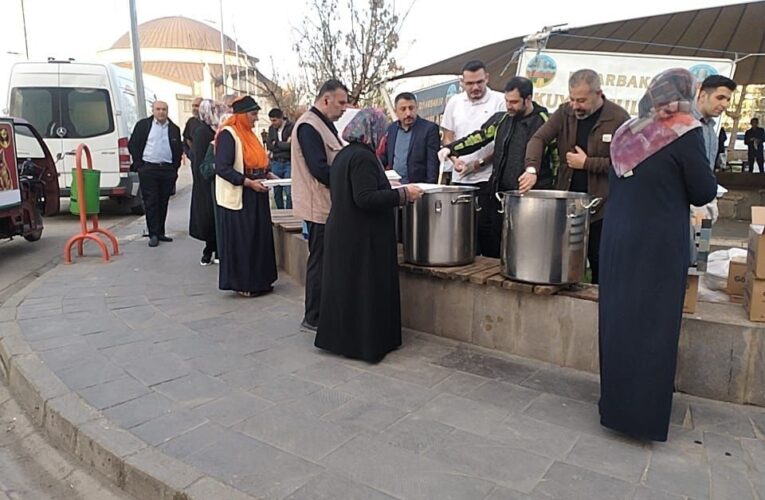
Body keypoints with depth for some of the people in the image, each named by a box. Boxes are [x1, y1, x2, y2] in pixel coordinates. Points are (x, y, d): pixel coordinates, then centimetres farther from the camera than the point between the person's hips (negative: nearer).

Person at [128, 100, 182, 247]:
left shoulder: (174, 129, 11)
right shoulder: (143, 125, 4)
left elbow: (179, 150, 16)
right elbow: (132, 145, 5)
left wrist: (175, 167, 6)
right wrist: (138, 164, -2)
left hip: (168, 170, 3)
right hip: (148, 170, -2)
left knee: (163, 202, 7)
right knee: (151, 202, -2)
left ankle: (160, 232, 17)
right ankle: (153, 234, 2)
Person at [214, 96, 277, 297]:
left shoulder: (249, 134, 15)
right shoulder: (228, 134, -12)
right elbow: (222, 167, -19)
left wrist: (268, 174, 5)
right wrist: (249, 182, -23)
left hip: (256, 197, 9)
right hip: (238, 197, -8)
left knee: (259, 238, 11)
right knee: (240, 241, -1)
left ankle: (258, 280, 21)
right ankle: (241, 284, 9)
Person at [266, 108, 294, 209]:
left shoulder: (291, 127, -6)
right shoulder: (271, 129, 11)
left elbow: (291, 145, -15)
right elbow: (269, 145, 2)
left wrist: (276, 144, -3)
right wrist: (284, 144, -10)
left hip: (288, 163, -5)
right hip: (276, 162, 5)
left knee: (289, 192, -7)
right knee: (277, 192, 8)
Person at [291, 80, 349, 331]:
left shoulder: (324, 124, 17)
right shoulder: (309, 126, -16)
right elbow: (319, 169, -24)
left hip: (328, 205, 10)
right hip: (320, 207, -10)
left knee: (328, 261, 14)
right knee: (320, 262, -1)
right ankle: (313, 319, 10)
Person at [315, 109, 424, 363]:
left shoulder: (342, 155, 11)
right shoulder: (363, 157, -18)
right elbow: (366, 199, -25)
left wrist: (392, 192, 24)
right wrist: (403, 194, -20)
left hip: (341, 234, 10)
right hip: (362, 239, -10)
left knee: (344, 286, 16)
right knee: (366, 290, 0)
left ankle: (339, 337, 26)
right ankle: (366, 343, 10)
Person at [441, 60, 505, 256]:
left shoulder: (499, 101, -3)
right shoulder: (454, 102, 10)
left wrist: (479, 163, -12)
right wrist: (455, 159, -3)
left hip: (487, 178, -4)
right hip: (459, 178, 4)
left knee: (484, 227, -4)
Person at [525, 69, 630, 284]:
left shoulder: (618, 118, -7)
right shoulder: (565, 112, 5)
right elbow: (539, 138, -3)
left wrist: (587, 163, -12)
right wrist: (531, 169, -20)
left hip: (601, 205, -3)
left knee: (600, 267, 5)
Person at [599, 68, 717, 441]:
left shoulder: (626, 132, 5)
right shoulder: (685, 132, -11)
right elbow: (704, 192, -6)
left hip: (618, 237, 6)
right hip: (659, 244, -5)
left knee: (619, 318, 14)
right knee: (653, 324, 3)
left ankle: (616, 401, 28)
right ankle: (643, 412, 12)